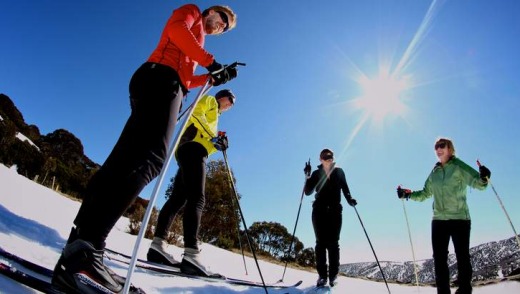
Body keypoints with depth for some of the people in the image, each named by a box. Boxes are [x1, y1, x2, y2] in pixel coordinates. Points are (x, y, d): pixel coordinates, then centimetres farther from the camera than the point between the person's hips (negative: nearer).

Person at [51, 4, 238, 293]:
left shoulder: (198, 40, 41)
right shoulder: (190, 11, 22)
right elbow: (176, 29, -2)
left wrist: (214, 78, 22)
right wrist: (209, 60, -2)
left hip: (168, 86, 9)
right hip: (160, 78, -9)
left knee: (127, 159, -8)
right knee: (148, 159, -29)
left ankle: (79, 243, -13)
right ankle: (85, 249, -39)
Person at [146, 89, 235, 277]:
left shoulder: (214, 117, 37)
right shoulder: (209, 101, 14)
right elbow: (195, 113, -8)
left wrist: (218, 144, 8)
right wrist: (213, 136, -13)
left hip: (193, 152, 10)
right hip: (192, 149, -10)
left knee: (178, 199, -2)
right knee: (197, 199, -23)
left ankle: (158, 244, -9)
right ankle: (191, 253, -33)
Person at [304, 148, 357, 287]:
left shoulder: (339, 171, 9)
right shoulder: (316, 173, 8)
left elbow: (345, 188, 11)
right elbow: (308, 192, 2)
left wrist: (350, 199, -8)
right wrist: (308, 177, -11)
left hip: (335, 211, 0)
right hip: (319, 211, 0)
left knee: (333, 243, -4)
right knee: (321, 242, -3)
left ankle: (333, 275, 2)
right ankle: (322, 275, 1)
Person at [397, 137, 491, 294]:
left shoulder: (459, 167, 0)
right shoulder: (434, 172, 13)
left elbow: (477, 182, -12)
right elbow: (425, 193, 21)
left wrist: (484, 178, -33)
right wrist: (408, 194, 11)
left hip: (460, 218, -4)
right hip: (439, 220, 5)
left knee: (462, 257, 1)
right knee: (439, 259, 5)